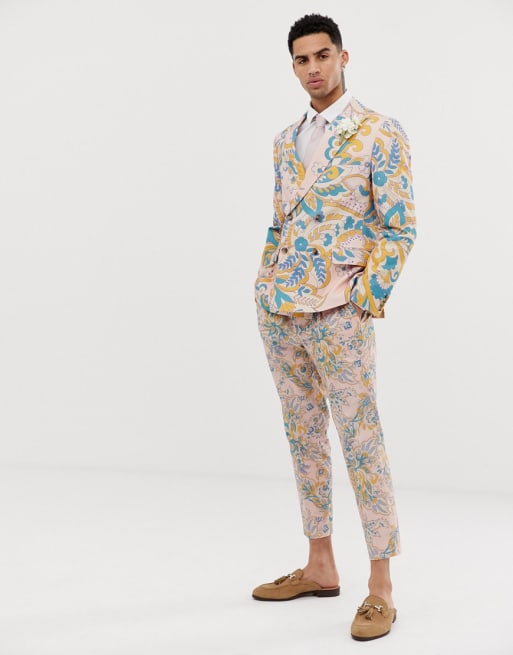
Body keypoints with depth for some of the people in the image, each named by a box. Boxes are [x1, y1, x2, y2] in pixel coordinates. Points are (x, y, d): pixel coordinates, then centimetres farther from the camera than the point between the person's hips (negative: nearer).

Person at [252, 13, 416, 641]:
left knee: (361, 443, -5)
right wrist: (264, 288, 10)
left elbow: (398, 228, -6)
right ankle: (320, 565, 24)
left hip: (339, 313, -7)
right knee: (303, 437, 12)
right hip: (279, 310, 7)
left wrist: (365, 299, -13)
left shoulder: (380, 134, -3)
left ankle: (381, 589, 2)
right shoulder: (286, 140, 16)